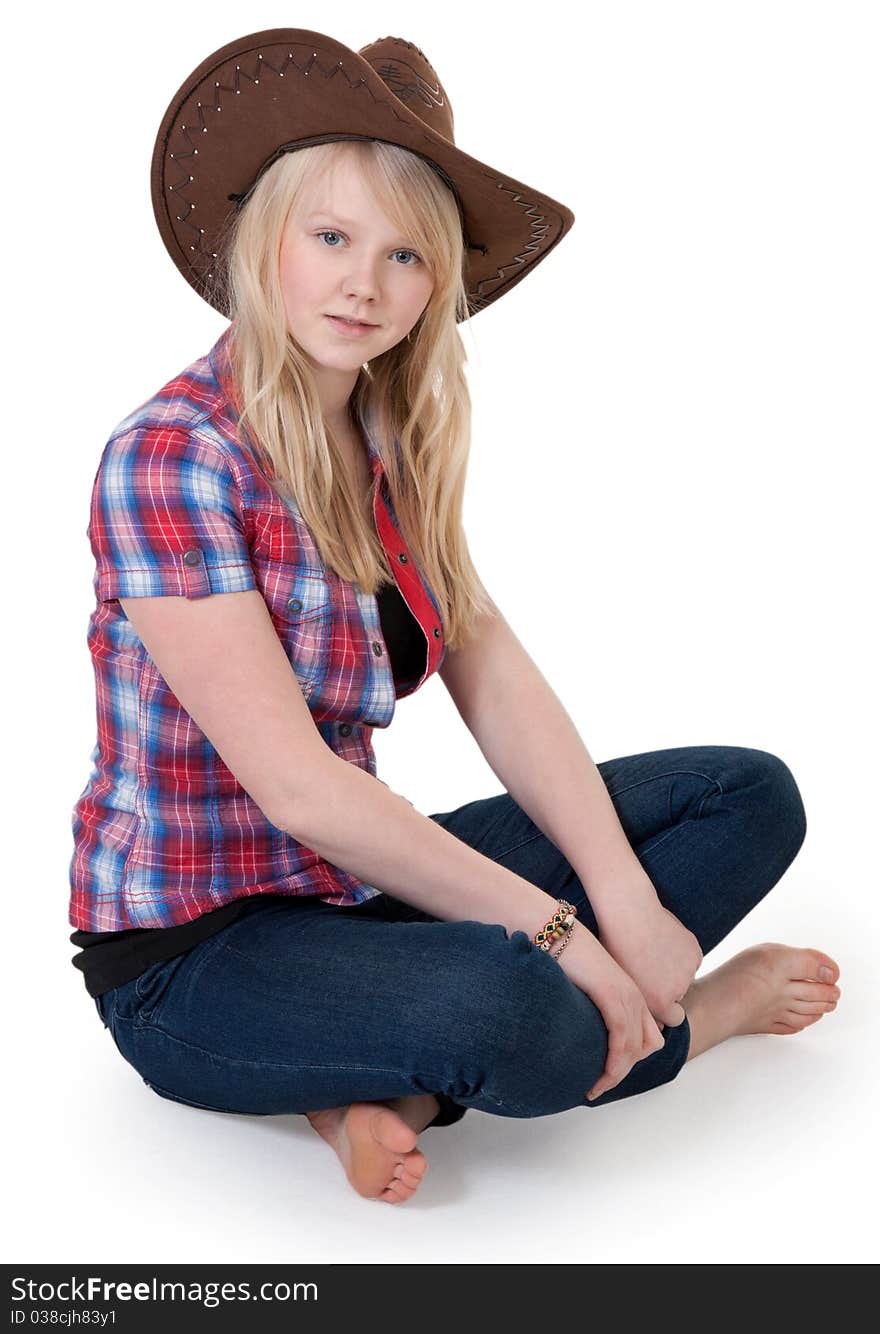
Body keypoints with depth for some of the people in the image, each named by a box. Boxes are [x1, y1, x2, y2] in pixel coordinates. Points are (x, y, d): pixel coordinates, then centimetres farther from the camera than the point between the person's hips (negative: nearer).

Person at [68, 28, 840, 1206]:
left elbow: (497, 682, -1)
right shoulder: (173, 455, -18)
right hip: (195, 951, -8)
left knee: (754, 795, 1)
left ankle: (404, 1087, -11)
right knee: (492, 1005, -38)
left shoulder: (393, 442, 5)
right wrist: (556, 932, -19)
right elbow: (294, 785, -22)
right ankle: (684, 1017, -1)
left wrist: (627, 898, -14)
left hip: (353, 881, 8)